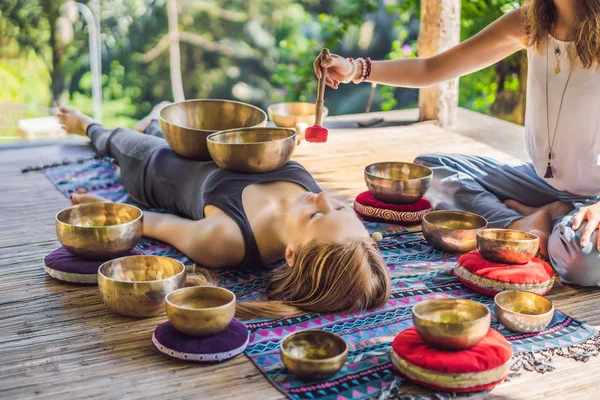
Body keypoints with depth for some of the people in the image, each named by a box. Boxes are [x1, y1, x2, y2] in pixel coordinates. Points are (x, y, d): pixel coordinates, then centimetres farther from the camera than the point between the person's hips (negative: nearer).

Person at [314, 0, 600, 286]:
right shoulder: (529, 24, -3)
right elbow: (432, 69, -1)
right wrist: (356, 69, -12)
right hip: (543, 180, 7)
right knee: (429, 168, 1)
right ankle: (524, 223, -11)